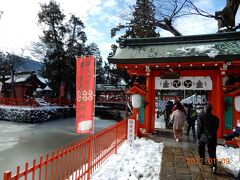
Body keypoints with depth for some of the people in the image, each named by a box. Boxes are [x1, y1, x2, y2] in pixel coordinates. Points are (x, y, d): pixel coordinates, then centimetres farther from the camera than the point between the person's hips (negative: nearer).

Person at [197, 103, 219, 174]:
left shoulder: (201, 116, -9)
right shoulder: (215, 118, 1)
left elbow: (199, 128, -10)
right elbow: (216, 128, 7)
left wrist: (198, 136, -1)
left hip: (203, 136, -1)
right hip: (212, 137, 2)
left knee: (201, 149, 23)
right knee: (212, 152, 3)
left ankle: (202, 160, 33)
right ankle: (213, 165, -8)